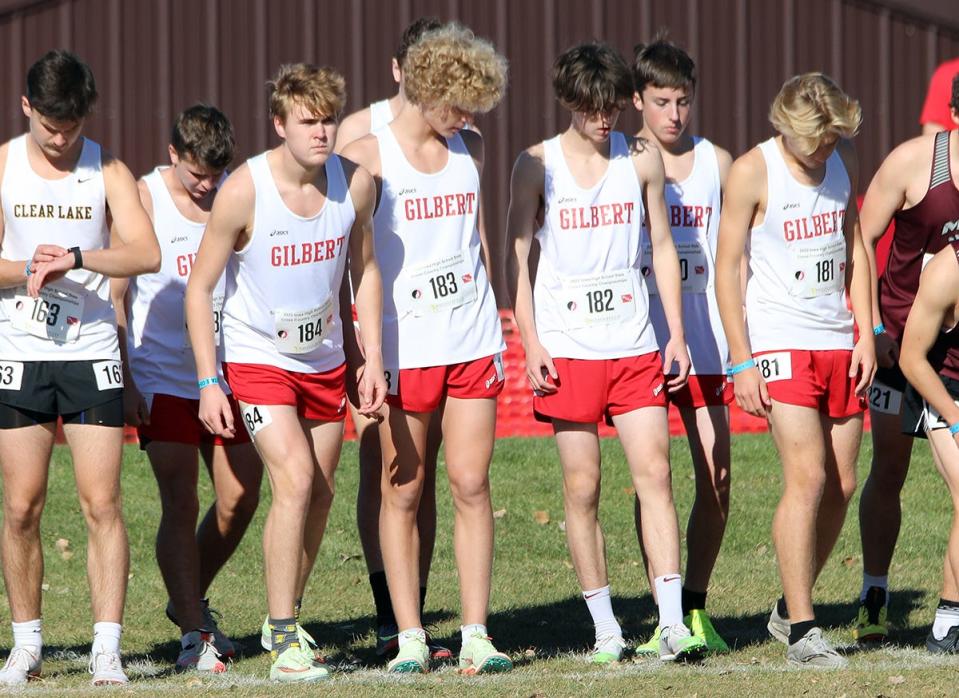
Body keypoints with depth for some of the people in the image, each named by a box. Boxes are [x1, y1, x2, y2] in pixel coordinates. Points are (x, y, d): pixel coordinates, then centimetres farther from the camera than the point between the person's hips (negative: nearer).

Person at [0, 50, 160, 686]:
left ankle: (107, 650, -7)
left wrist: (74, 259, -22)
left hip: (92, 354, -1)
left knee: (102, 502, -7)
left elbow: (147, 254, -11)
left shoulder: (108, 172, 2)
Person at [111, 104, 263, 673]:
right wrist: (124, 383, -11)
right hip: (163, 380, -4)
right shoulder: (143, 201, -7)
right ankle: (194, 635, -5)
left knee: (241, 498, 3)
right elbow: (115, 293, -6)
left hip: (227, 374, 4)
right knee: (181, 503, -8)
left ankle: (190, 600, 26)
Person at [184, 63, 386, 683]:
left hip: (325, 361, 5)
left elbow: (365, 269, 8)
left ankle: (283, 619, 29)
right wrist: (209, 382, -15)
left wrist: (374, 359, 2)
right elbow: (200, 287, -13)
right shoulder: (243, 191, -21)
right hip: (258, 359, -5)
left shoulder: (355, 182, -8)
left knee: (319, 496, 10)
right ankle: (285, 642, -13)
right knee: (295, 481, -19)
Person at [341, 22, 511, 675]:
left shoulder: (470, 148, 10)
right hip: (403, 345, -4)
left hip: (472, 342, 4)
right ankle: (410, 637, 4)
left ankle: (476, 633, 3)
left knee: (471, 483, 0)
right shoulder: (368, 155, -5)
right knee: (402, 491, 0)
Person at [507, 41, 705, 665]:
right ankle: (605, 628, 7)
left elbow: (662, 246, 13)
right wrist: (531, 344, -5)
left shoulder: (642, 158, 7)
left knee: (655, 474, -7)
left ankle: (673, 623, -11)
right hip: (567, 349, -2)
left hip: (635, 347, 2)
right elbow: (517, 257, 3)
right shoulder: (537, 164, 1)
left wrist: (676, 334, 7)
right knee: (582, 487, 0)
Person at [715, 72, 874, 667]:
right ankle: (802, 629, -11)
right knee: (808, 477, -15)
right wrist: (741, 362, -11)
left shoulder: (843, 160, 7)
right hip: (780, 345, -6)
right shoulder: (752, 172, -10)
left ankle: (791, 607, 19)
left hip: (839, 342, 6)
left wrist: (866, 332, 9)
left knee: (842, 484, 4)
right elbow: (728, 267, -7)